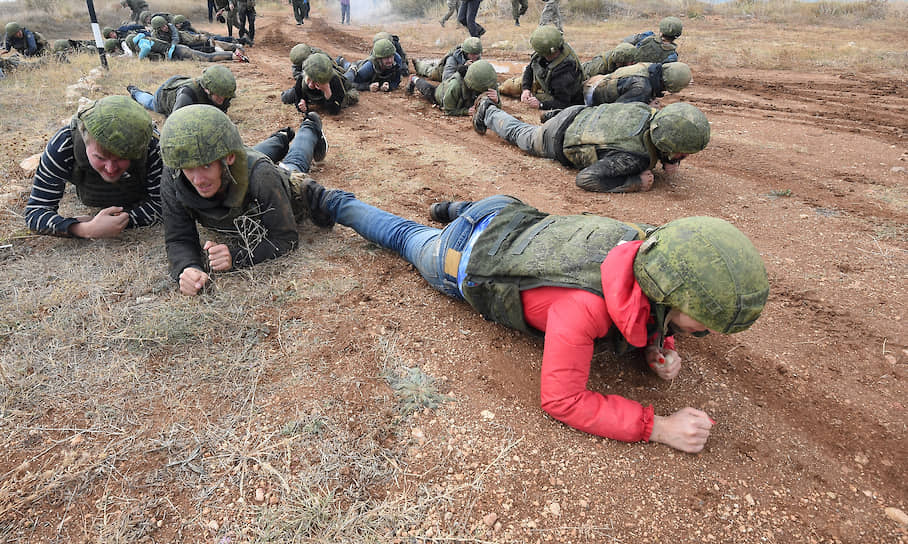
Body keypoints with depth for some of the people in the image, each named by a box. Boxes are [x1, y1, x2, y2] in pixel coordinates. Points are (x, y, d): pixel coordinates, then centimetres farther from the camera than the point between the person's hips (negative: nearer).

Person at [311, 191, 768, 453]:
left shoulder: (652, 248, -23)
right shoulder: (583, 307, -45)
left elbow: (645, 314, 0)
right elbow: (560, 400, -36)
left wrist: (659, 346, -18)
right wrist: (658, 427, -38)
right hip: (459, 263, -3)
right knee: (403, 235, 27)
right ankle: (336, 203, 49)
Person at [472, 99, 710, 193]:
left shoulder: (651, 113, -21)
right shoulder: (634, 157, -42)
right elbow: (585, 178, -43)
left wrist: (669, 160, -16)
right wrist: (635, 182, -39)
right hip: (557, 141, -4)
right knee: (518, 134, 25)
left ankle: (550, 115, 47)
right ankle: (488, 112, 46)